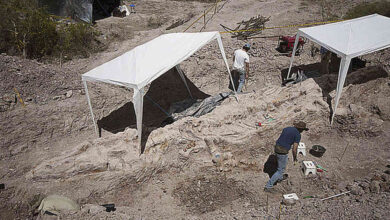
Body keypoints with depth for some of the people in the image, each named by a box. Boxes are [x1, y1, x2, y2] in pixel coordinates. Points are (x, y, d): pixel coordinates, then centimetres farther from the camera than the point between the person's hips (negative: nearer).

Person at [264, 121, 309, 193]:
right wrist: (295, 158, 5)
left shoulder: (286, 128, 12)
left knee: (281, 164, 34)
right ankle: (269, 186, 9)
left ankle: (280, 177, 57)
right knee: (281, 170, 9)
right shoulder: (298, 135, -10)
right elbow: (294, 149, -13)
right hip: (283, 152, -7)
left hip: (276, 148, 7)